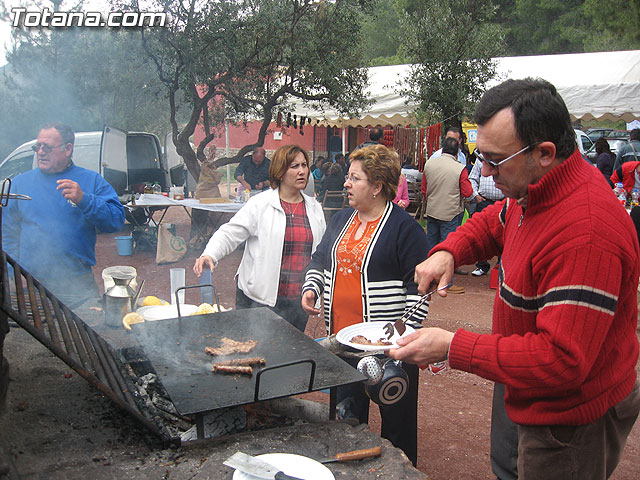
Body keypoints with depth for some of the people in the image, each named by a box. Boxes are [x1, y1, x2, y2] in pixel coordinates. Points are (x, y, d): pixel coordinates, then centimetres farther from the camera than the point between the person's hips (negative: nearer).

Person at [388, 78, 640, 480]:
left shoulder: (584, 234, -36)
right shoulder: (536, 190, -5)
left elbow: (561, 360, -35)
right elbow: (495, 223, 15)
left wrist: (453, 347, -31)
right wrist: (448, 252, -5)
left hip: (572, 423, -9)